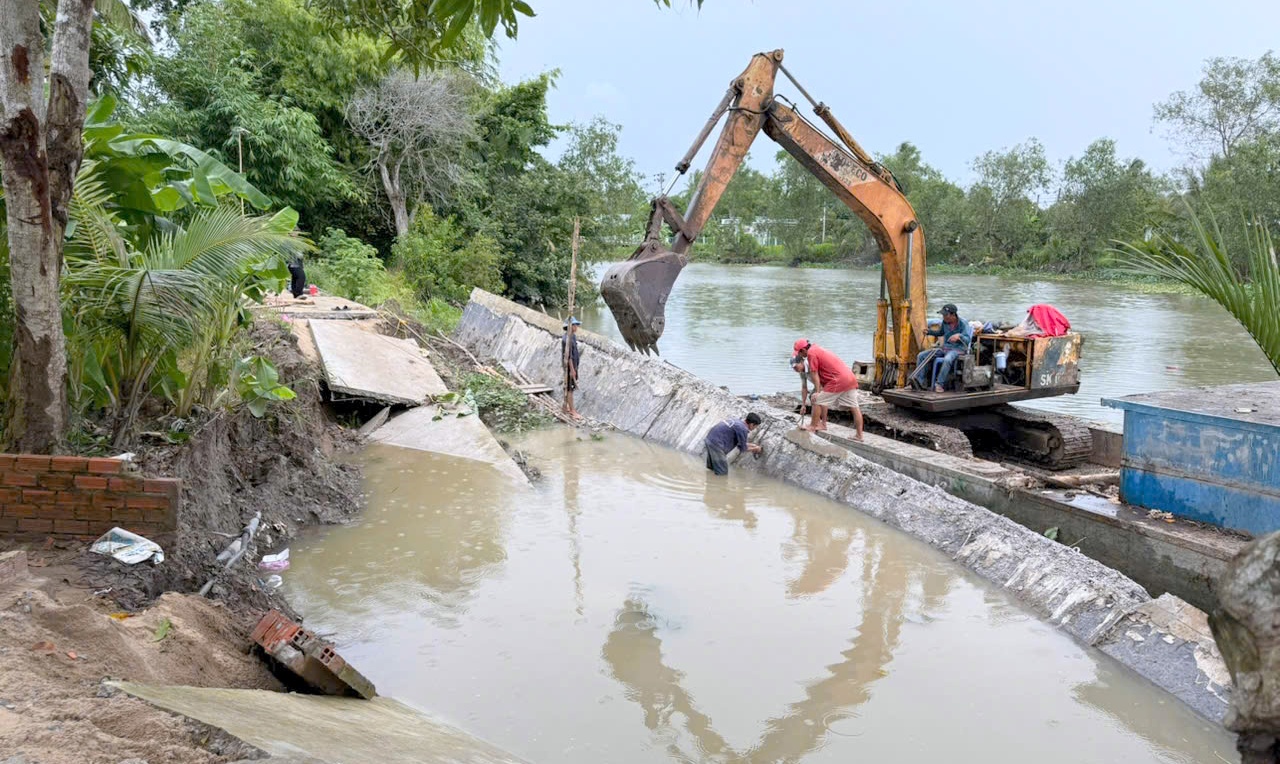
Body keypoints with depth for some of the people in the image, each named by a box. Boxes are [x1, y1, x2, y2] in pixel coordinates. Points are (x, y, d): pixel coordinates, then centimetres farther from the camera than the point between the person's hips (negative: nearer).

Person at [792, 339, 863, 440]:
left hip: (838, 380, -9)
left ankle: (813, 426, 13)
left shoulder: (811, 353, -6)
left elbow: (814, 374, -8)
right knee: (854, 407, 9)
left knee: (818, 401, 2)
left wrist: (817, 392, -8)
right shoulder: (818, 349, 23)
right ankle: (859, 435, 14)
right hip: (850, 378, 9)